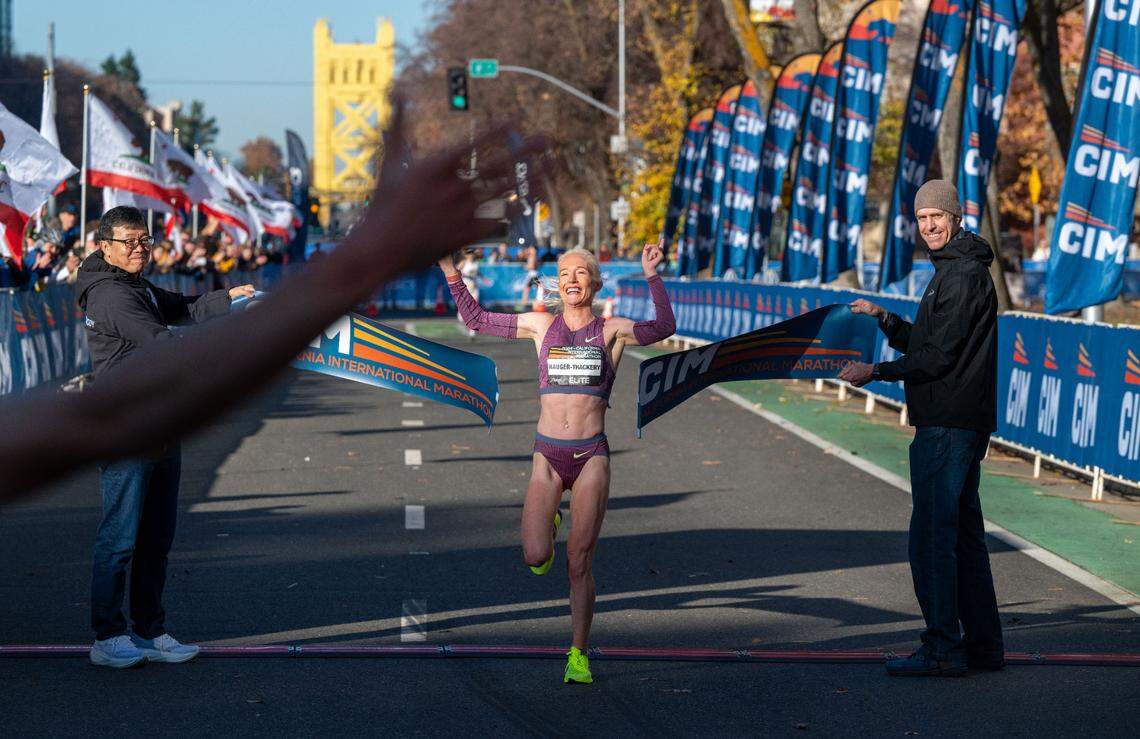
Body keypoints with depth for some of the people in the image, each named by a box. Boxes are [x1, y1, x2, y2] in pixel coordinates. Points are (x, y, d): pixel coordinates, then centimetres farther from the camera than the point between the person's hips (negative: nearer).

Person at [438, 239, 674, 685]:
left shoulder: (611, 331, 3)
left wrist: (652, 277, -27)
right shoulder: (542, 326, 8)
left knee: (580, 564, 0)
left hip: (591, 456, -1)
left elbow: (662, 329, -16)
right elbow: (476, 320, 15)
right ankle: (549, 525, 27)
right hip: (548, 455, 1)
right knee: (535, 559, -9)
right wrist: (450, 271, 8)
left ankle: (578, 655, 11)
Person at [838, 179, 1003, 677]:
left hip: (949, 425, -11)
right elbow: (923, 345, 22)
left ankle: (942, 649, -8)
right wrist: (885, 319, 9)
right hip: (966, 421, 11)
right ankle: (982, 645, 20)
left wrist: (876, 372, -13)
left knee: (932, 534, -9)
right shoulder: (952, 271, 19)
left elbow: (939, 357, -18)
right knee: (963, 532, 14)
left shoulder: (964, 276, -14)